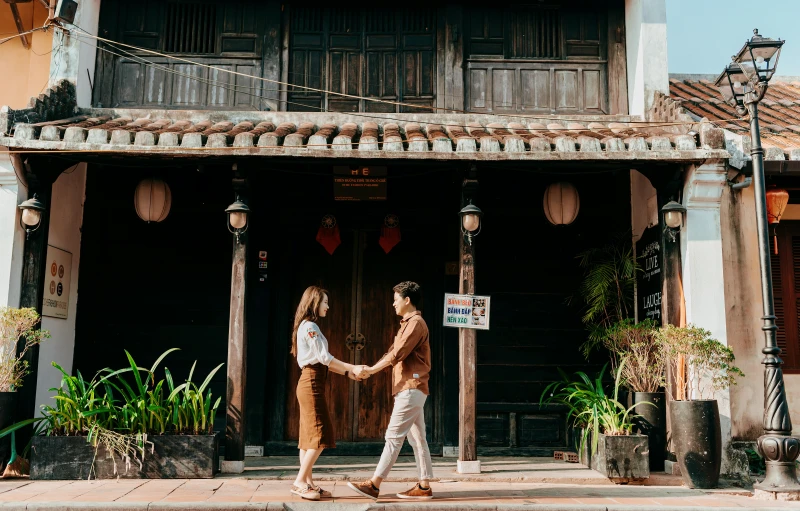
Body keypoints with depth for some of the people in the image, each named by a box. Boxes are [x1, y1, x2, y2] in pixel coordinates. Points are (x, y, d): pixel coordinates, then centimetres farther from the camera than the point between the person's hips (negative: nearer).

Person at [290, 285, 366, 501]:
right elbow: (324, 358, -15)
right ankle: (300, 481, -8)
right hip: (311, 384, -10)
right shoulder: (310, 326, -11)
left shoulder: (308, 327, 19)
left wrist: (346, 372, 12)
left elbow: (322, 361, 18)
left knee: (309, 436, 8)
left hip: (309, 384, 10)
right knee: (319, 435, -10)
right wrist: (352, 368, -13)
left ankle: (308, 483, 10)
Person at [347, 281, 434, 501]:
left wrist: (369, 370, -12)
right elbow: (392, 353, 19)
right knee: (416, 438, 8)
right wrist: (369, 370, 8)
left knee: (394, 436, -10)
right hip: (408, 389, 10)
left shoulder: (416, 323, -11)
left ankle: (374, 485, -10)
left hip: (411, 388, -10)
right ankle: (424, 487, 10)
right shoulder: (408, 324, 21)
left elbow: (397, 355, -18)